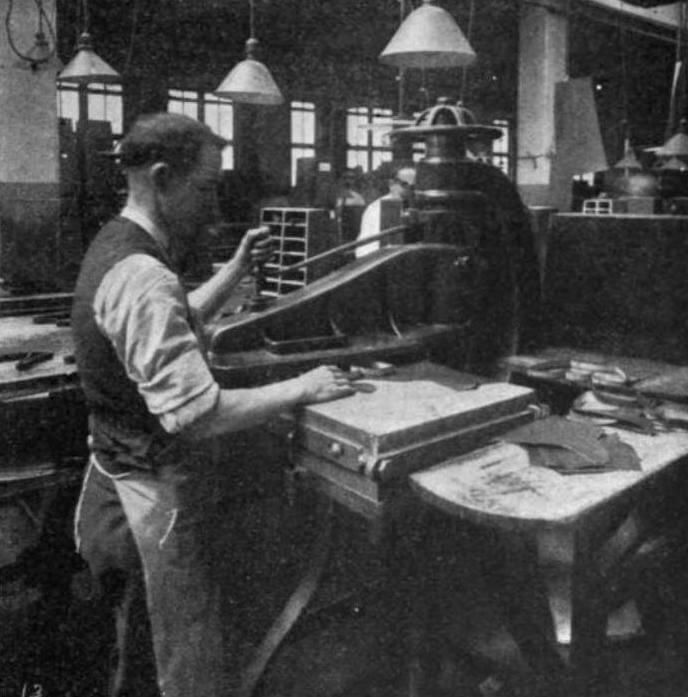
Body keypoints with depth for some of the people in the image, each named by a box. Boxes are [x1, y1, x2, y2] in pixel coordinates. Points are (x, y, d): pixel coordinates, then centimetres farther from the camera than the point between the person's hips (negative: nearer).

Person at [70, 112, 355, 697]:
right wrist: (300, 388, -21)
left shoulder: (117, 248, 6)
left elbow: (179, 324, 22)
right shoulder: (142, 278, -26)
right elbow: (195, 415, -31)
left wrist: (236, 270, 11)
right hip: (153, 502, -10)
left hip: (121, 486, 10)